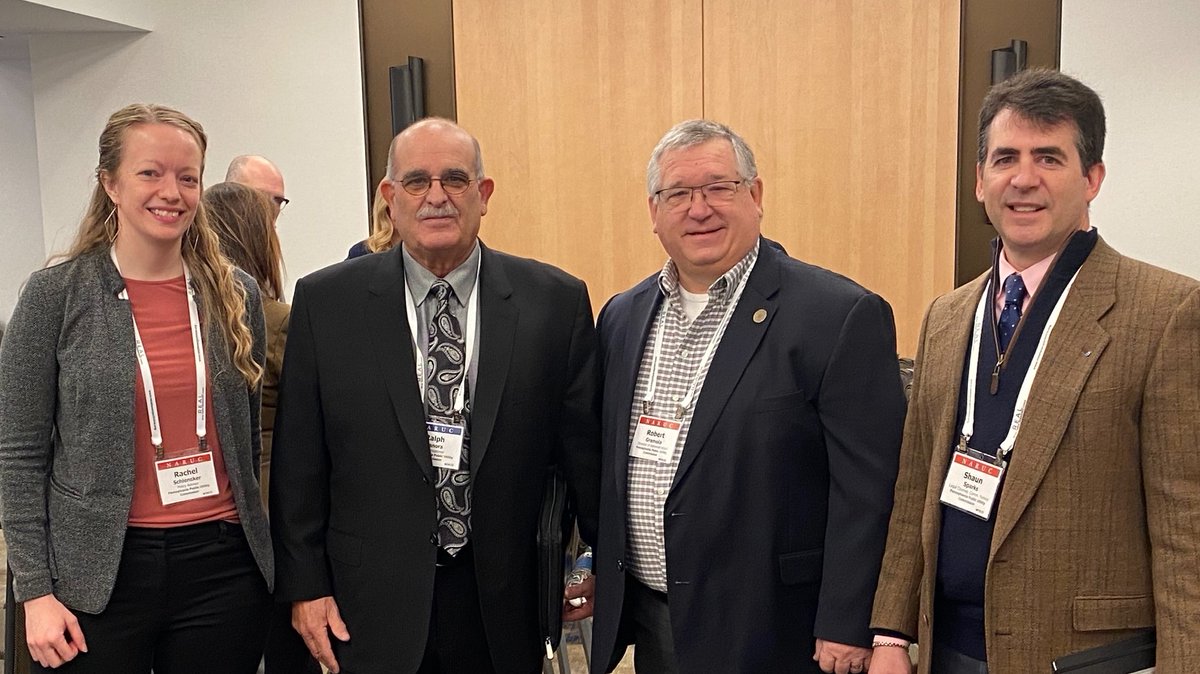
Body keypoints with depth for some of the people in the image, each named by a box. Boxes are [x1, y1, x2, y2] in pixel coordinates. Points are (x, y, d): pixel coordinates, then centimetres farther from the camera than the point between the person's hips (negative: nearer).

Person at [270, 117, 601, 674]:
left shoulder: (556, 301, -4)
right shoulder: (325, 302, -3)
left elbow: (584, 452, 0)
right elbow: (298, 462, 0)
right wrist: (304, 585, -1)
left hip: (507, 602, 1)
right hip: (375, 604, 0)